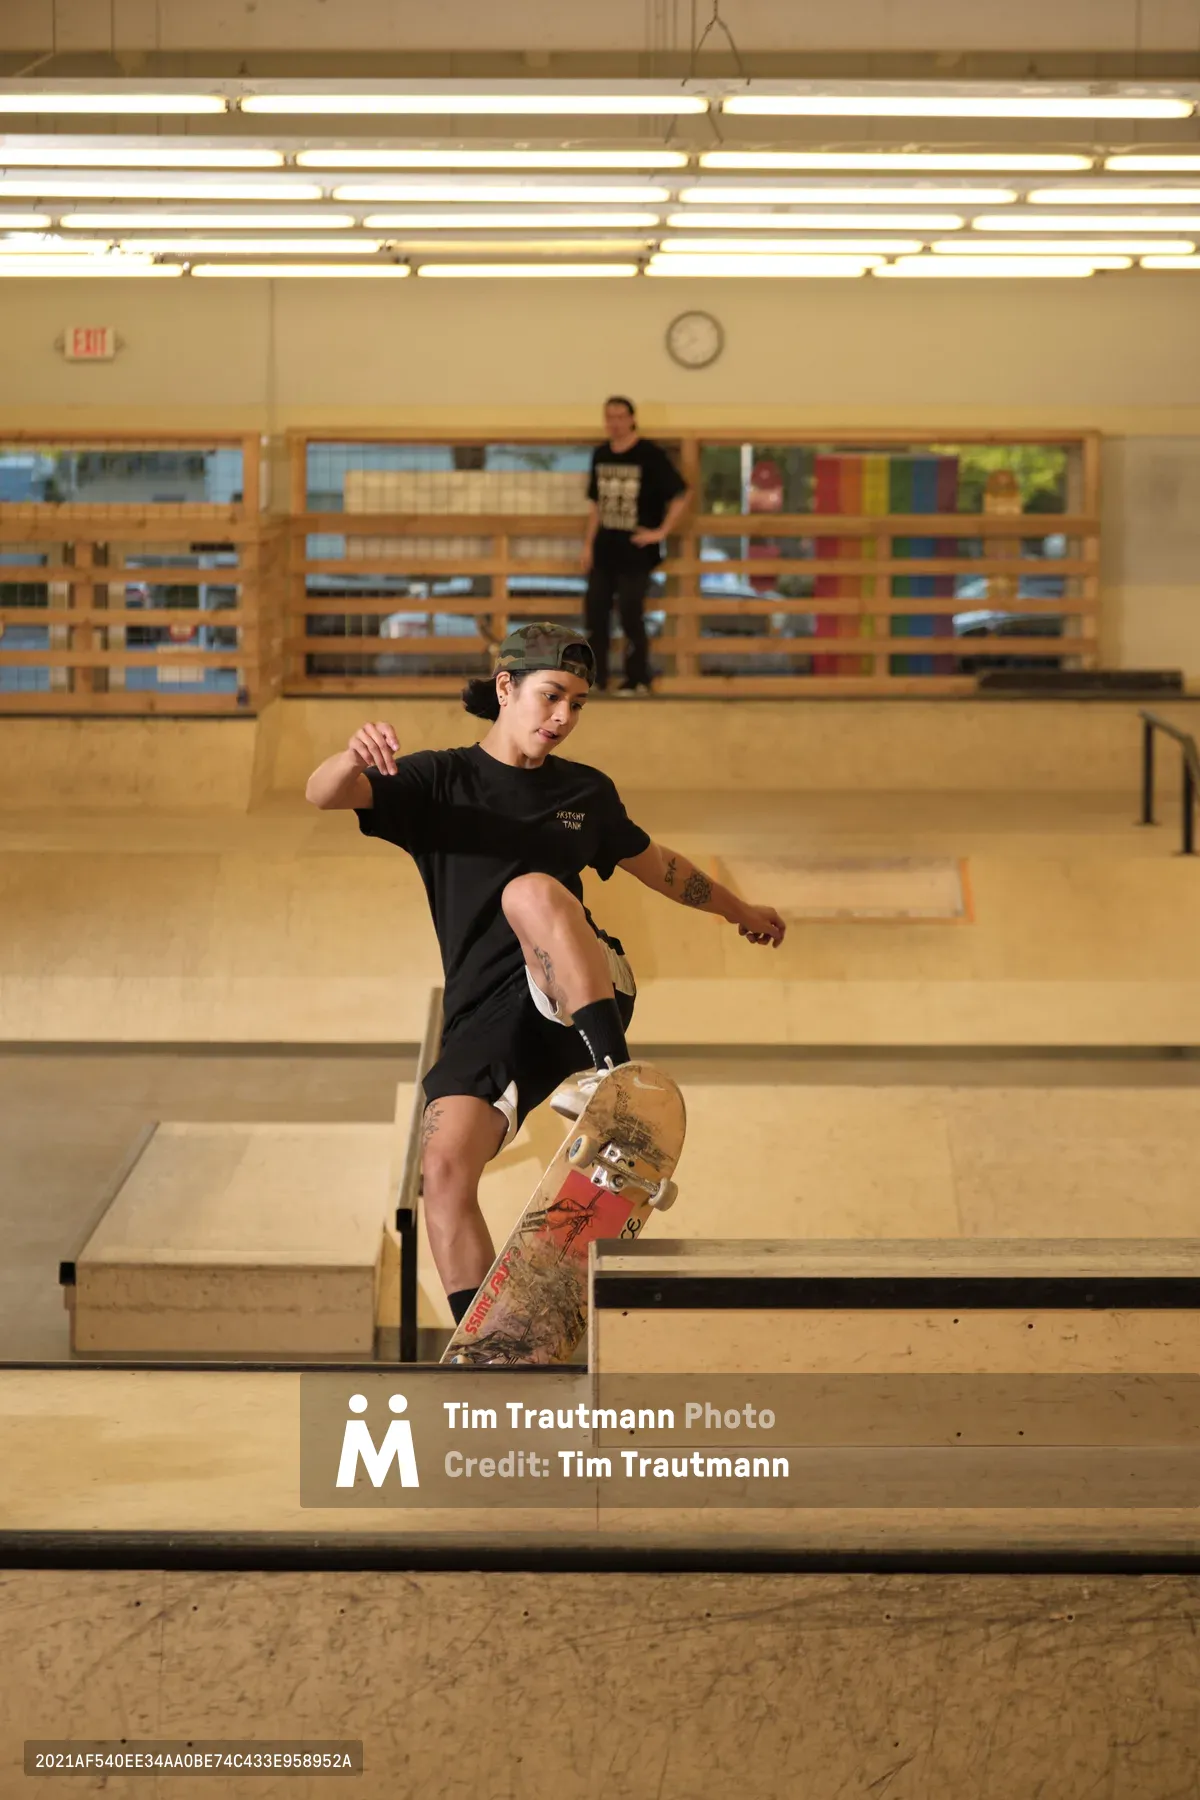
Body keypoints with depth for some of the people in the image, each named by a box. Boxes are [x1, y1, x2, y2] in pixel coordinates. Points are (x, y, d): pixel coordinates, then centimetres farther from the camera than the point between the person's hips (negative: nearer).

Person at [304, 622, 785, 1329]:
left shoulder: (586, 792, 16)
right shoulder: (440, 781, 7)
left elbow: (657, 865, 33)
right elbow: (323, 793, -8)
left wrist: (741, 910, 45)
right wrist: (355, 759, -32)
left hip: (580, 994, 0)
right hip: (483, 1014, 1)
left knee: (533, 892, -31)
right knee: (445, 1169, -20)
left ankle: (608, 1076, -42)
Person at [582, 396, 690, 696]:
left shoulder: (650, 456, -11)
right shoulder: (600, 455, 8)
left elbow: (681, 496, -11)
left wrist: (662, 532, -13)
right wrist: (588, 544, 10)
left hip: (636, 552, -6)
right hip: (604, 550, 6)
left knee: (631, 616, -4)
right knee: (594, 614, 5)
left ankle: (637, 681, 8)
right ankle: (595, 679, 14)